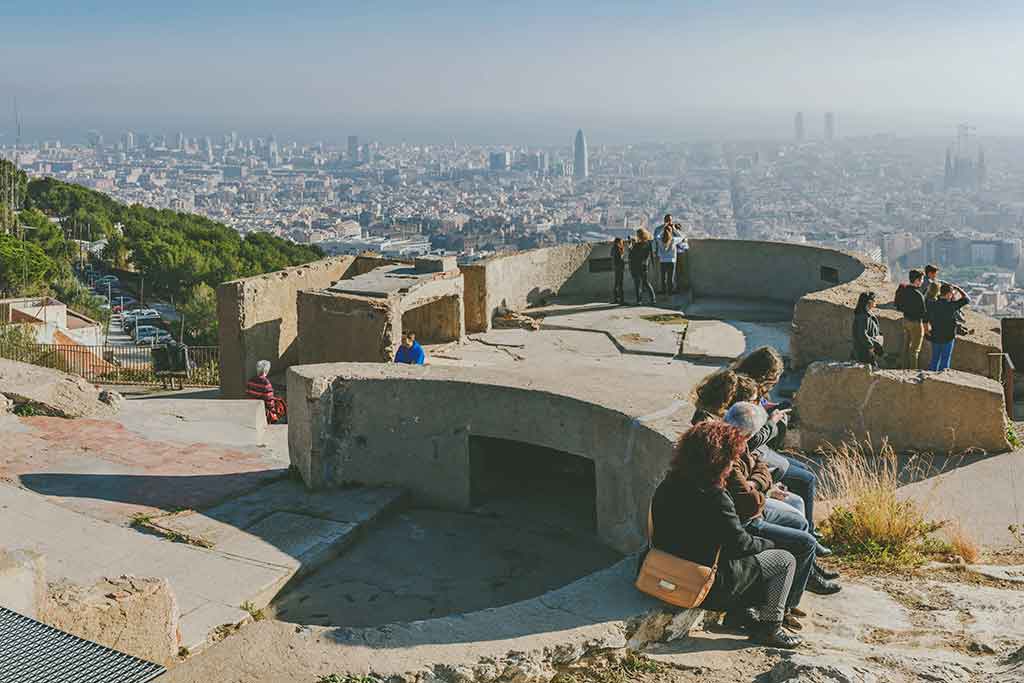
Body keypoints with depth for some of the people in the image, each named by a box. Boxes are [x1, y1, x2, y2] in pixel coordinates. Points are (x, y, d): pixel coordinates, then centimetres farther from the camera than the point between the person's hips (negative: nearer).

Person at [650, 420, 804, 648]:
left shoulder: (667, 486, -4)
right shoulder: (713, 499, -28)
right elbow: (741, 544, -17)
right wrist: (770, 544, 3)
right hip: (709, 587, -8)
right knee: (785, 559, 6)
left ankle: (745, 611, 30)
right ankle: (769, 627, 14)